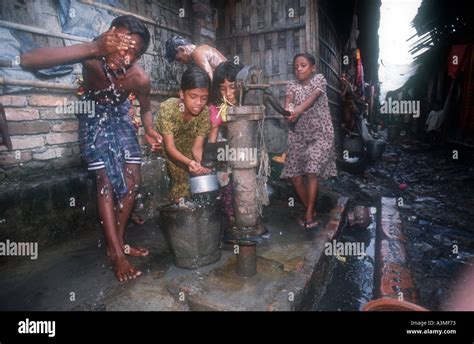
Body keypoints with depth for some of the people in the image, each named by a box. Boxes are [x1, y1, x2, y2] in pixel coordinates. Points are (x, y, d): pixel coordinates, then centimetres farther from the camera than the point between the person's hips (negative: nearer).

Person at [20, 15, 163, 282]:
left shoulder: (140, 78, -24)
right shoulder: (92, 57, -32)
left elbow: (146, 109, -2)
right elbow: (27, 61, -46)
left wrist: (150, 130, -19)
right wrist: (92, 48, -53)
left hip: (121, 119, 3)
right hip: (93, 119, -3)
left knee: (133, 181, -2)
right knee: (106, 182, -11)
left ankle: (118, 240, 15)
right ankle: (117, 252, -2)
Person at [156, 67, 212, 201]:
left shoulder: (205, 113, -22)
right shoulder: (168, 108, -32)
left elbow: (197, 147, -21)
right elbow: (170, 147, -34)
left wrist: (199, 163, -44)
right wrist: (189, 162, -52)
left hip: (185, 148, 3)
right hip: (162, 146, -2)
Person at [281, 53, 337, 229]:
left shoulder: (319, 79, 0)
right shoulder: (292, 85, 9)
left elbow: (313, 97, -20)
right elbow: (289, 99, -13)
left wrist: (299, 109, -40)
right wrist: (287, 110, -37)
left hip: (319, 132, -3)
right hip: (298, 134, 4)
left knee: (312, 171, -18)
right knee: (295, 175, -1)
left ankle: (309, 214, -5)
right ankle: (310, 209, 19)